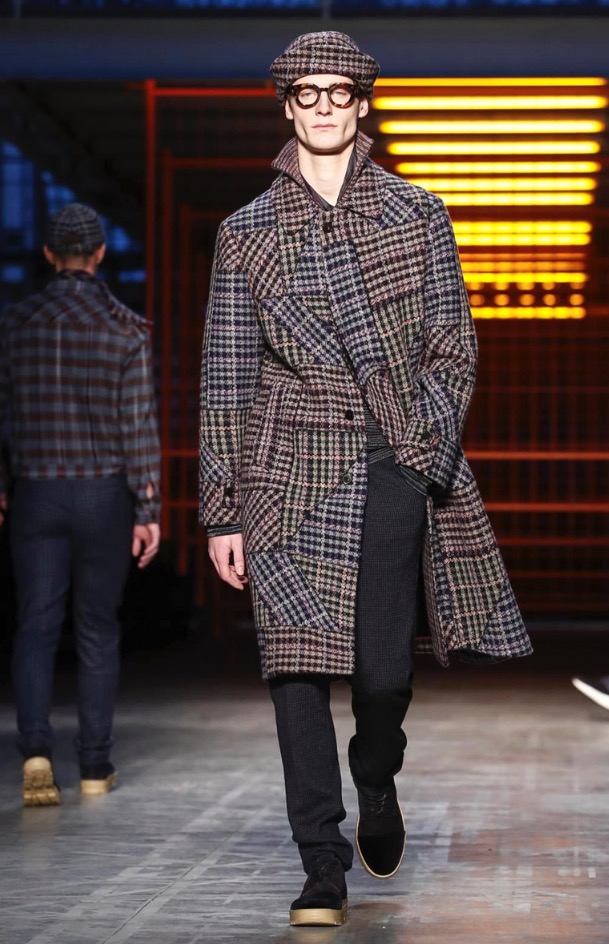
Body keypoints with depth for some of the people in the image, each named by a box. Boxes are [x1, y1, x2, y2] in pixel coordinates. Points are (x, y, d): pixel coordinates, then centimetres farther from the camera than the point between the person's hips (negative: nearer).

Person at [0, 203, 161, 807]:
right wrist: (148, 511, -5)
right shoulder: (125, 330, -6)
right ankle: (95, 766, 13)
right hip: (105, 494, -1)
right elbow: (139, 425, -8)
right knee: (97, 631, 9)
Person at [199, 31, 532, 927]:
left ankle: (378, 783, 33)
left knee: (384, 666, -1)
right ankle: (322, 867, 2)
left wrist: (427, 443, -7)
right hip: (291, 472, 0)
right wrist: (223, 509, 4)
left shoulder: (417, 215, 8)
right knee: (298, 662, -5)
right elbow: (225, 376, 7)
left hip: (395, 464, 0)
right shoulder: (247, 232, 7)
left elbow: (452, 344, 8)